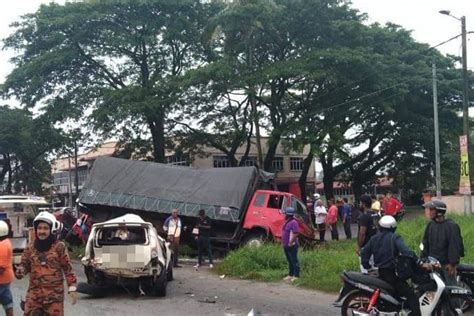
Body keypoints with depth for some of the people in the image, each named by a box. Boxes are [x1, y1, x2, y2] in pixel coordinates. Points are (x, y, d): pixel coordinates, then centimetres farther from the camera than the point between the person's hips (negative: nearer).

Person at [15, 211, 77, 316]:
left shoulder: (59, 247, -4)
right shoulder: (30, 247, 6)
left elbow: (67, 268, -3)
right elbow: (25, 264, 15)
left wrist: (72, 288, -6)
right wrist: (20, 270, -10)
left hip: (54, 294, -3)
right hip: (34, 294, 4)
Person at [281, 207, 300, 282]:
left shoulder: (293, 222, -17)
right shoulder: (287, 222, 13)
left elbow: (295, 234, -23)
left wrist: (290, 243, -20)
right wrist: (283, 243, 15)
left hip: (292, 246, -10)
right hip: (286, 246, 10)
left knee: (294, 261, -3)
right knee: (290, 261, 16)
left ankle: (296, 276, 2)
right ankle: (290, 275, 24)